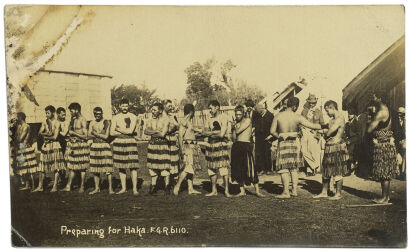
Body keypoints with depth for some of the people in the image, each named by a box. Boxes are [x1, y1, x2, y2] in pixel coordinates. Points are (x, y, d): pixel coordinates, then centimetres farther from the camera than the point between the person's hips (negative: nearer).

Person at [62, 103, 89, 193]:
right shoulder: (73, 119, 12)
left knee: (82, 167, 1)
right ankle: (68, 186, 9)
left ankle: (82, 187, 8)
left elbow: (85, 136, -14)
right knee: (71, 166, 7)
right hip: (72, 144, 7)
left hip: (81, 145, -7)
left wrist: (74, 133, -14)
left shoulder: (82, 120, -11)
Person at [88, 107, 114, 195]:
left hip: (105, 146, -4)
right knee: (95, 168, 6)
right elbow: (89, 135, 0)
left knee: (108, 168, -8)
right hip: (94, 146, 4)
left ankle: (110, 188, -2)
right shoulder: (92, 123, 12)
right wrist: (101, 135, -12)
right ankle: (97, 188, 16)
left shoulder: (106, 122, -2)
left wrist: (95, 133, -4)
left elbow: (106, 136, -10)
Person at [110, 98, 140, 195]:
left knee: (133, 166, -6)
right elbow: (111, 133, -1)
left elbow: (130, 131, -12)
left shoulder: (133, 117, 1)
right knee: (121, 167, 6)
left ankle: (135, 188, -1)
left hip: (130, 142, -3)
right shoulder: (115, 117, 8)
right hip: (118, 142, 3)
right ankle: (123, 188, 16)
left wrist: (118, 129, -2)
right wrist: (126, 131, -7)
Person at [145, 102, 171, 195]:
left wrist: (151, 133, -2)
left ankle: (167, 187, 4)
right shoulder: (151, 120, 10)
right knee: (152, 165, 6)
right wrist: (156, 131, -15)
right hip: (152, 144, 5)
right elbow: (146, 131, -3)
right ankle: (153, 186, 15)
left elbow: (162, 134, -15)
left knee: (164, 166, -5)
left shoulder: (165, 119, -7)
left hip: (162, 144, -5)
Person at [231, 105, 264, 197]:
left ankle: (257, 191, -3)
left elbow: (238, 131, -13)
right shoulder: (236, 122, 17)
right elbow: (234, 137, 9)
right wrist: (235, 126, -3)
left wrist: (235, 127, 7)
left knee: (250, 169, -9)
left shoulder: (247, 120, -4)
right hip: (236, 146, 6)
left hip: (245, 146, -6)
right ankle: (242, 191, 13)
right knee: (238, 170, 5)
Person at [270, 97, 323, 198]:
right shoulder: (298, 117, -8)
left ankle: (286, 192, -2)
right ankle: (294, 190, 16)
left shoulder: (278, 116, -7)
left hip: (283, 143, -1)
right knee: (294, 169, 14)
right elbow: (312, 126, -9)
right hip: (295, 142, 1)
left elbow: (272, 131, -4)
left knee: (284, 169, 3)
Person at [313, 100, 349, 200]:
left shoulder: (339, 119, -14)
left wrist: (324, 131, -2)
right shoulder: (332, 119, 16)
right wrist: (325, 132, -6)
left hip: (337, 148, -10)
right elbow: (326, 135, 14)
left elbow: (328, 133, -22)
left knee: (337, 172, -1)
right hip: (329, 147, 10)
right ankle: (324, 192, 23)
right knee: (326, 170, 14)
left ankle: (338, 194, 8)